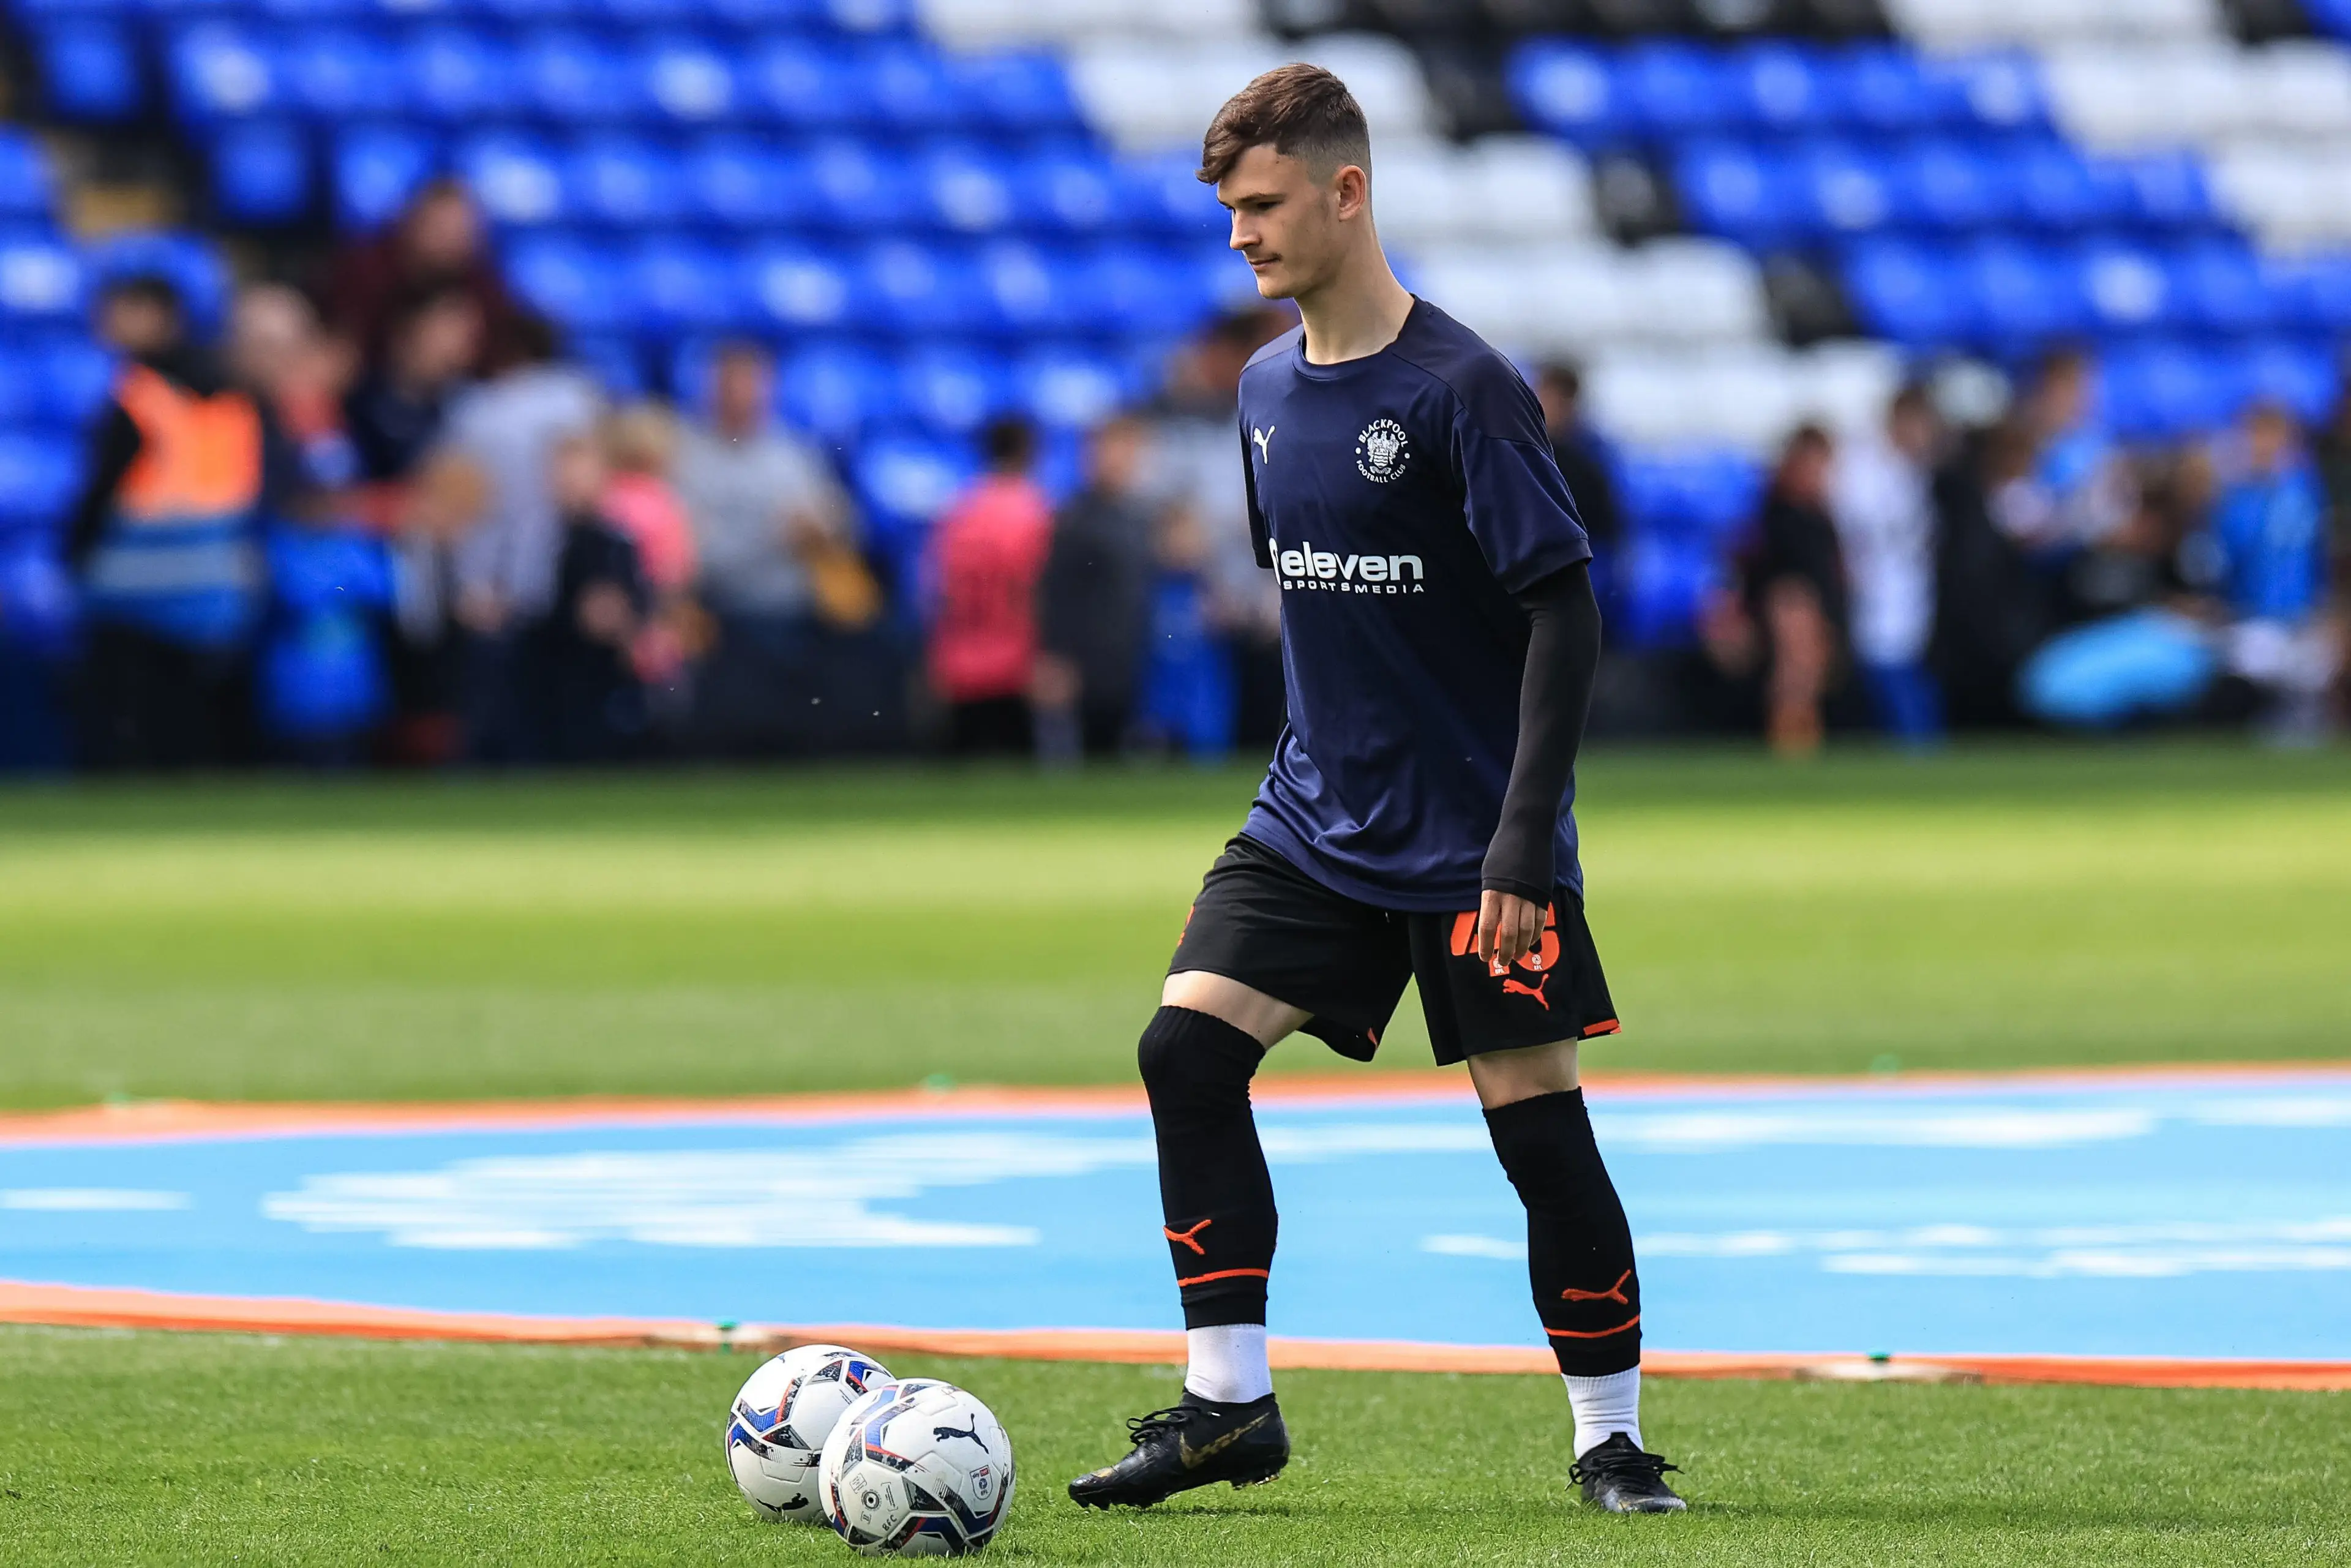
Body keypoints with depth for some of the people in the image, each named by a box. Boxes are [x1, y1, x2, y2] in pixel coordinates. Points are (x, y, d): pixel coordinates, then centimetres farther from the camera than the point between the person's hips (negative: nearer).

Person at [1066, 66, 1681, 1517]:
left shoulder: (1463, 390, -15)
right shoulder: (1269, 388, 6)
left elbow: (1564, 615, -16)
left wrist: (1523, 840, -21)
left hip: (1475, 837, -6)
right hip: (1321, 821, 6)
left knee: (1538, 1120, -4)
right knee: (1188, 1045, -9)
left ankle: (1612, 1438, 10)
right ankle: (1230, 1404, -5)